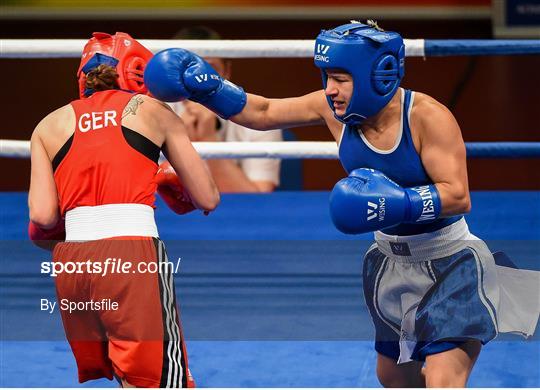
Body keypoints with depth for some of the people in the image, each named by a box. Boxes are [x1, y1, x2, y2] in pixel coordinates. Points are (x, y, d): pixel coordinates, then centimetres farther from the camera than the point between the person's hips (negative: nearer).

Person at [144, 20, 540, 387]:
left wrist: (400, 203, -42)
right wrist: (206, 87, -10)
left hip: (449, 266, -7)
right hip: (393, 262, 7)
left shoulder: (427, 116, -26)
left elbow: (459, 196, -29)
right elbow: (262, 113, 2)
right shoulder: (334, 108, -9)